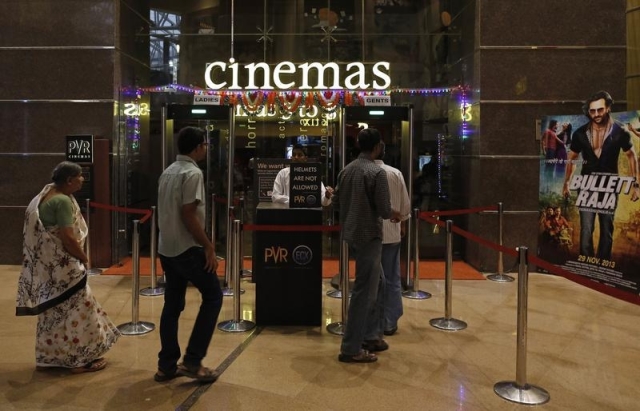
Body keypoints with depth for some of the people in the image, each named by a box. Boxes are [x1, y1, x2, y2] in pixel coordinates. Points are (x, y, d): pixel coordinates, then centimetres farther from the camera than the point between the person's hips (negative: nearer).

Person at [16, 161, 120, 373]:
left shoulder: (47, 193, 11)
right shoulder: (63, 201, -20)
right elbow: (68, 238, -24)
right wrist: (84, 258, -8)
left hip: (47, 264, 10)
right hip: (61, 266, -10)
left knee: (54, 311, 18)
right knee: (76, 309, 1)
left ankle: (49, 357, 28)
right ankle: (81, 359, 10)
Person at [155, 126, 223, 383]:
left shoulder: (168, 172, 13)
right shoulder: (192, 173, -14)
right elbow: (188, 215, -20)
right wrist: (209, 247, -15)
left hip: (166, 248, 9)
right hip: (187, 248, -9)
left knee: (172, 305, 12)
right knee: (213, 296, 2)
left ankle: (167, 365, 16)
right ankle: (192, 361, 1)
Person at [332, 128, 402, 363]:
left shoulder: (346, 170, 6)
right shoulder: (377, 172, -15)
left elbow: (336, 202, 12)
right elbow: (383, 210, -17)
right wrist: (393, 214, 5)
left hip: (351, 234, 8)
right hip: (368, 236, -8)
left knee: (376, 282, 21)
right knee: (364, 290, -3)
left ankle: (371, 335, 28)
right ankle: (351, 348, 2)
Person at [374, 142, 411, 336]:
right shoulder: (396, 174, -3)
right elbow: (405, 203, 2)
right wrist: (403, 224, 17)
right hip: (391, 233, 1)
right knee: (391, 279, 9)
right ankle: (389, 322, 14)